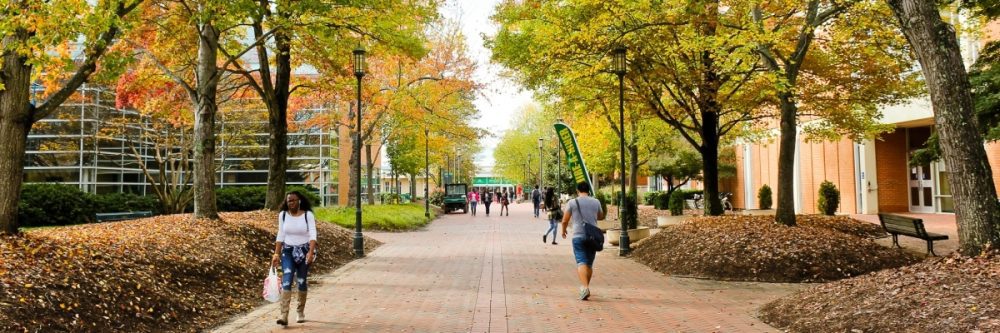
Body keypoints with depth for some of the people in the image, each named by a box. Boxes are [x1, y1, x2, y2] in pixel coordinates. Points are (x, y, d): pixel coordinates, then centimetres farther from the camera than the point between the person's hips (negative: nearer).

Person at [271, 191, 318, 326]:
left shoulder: (308, 215, -8)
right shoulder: (283, 215, 1)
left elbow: (312, 235, -15)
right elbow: (280, 236, 7)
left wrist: (311, 252, -28)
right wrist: (276, 254, 3)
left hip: (304, 252, -1)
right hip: (288, 252, 1)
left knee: (302, 282, 8)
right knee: (286, 281, -13)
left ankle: (300, 312, 27)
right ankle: (284, 315, -19)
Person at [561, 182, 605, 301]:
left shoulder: (572, 202, -2)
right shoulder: (596, 202, 7)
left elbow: (565, 220, 0)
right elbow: (601, 216, 23)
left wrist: (563, 231, 18)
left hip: (578, 236, -3)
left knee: (581, 263, -10)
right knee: (589, 263, 15)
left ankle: (585, 287, -28)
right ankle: (586, 287, 25)